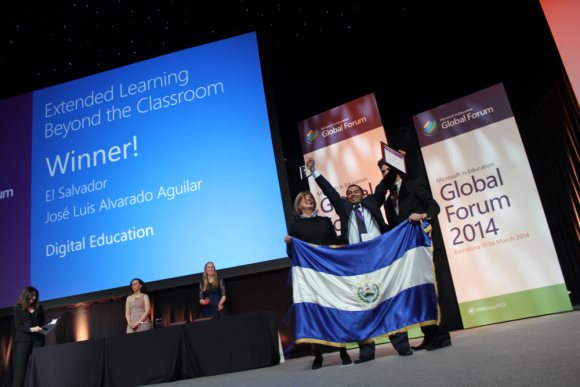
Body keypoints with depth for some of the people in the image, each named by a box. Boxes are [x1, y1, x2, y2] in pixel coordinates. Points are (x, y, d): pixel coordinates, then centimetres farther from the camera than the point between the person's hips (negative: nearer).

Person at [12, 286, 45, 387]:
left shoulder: (38, 307, 14)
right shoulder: (18, 308, 6)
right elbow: (18, 325, -4)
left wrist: (43, 330, -2)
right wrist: (31, 329, -18)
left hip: (37, 340, 2)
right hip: (22, 340, -2)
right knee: (20, 368, -6)